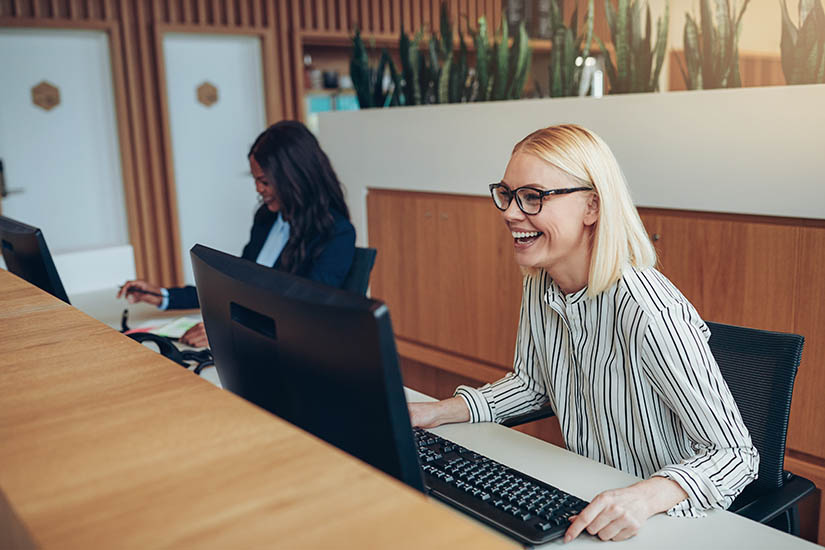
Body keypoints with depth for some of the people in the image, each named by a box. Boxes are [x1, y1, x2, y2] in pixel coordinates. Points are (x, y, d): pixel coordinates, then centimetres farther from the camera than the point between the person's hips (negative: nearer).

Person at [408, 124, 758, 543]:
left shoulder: (647, 313, -27)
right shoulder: (539, 283, -4)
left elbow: (736, 454, -21)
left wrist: (647, 496, -38)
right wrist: (443, 412, -2)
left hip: (665, 520, -5)